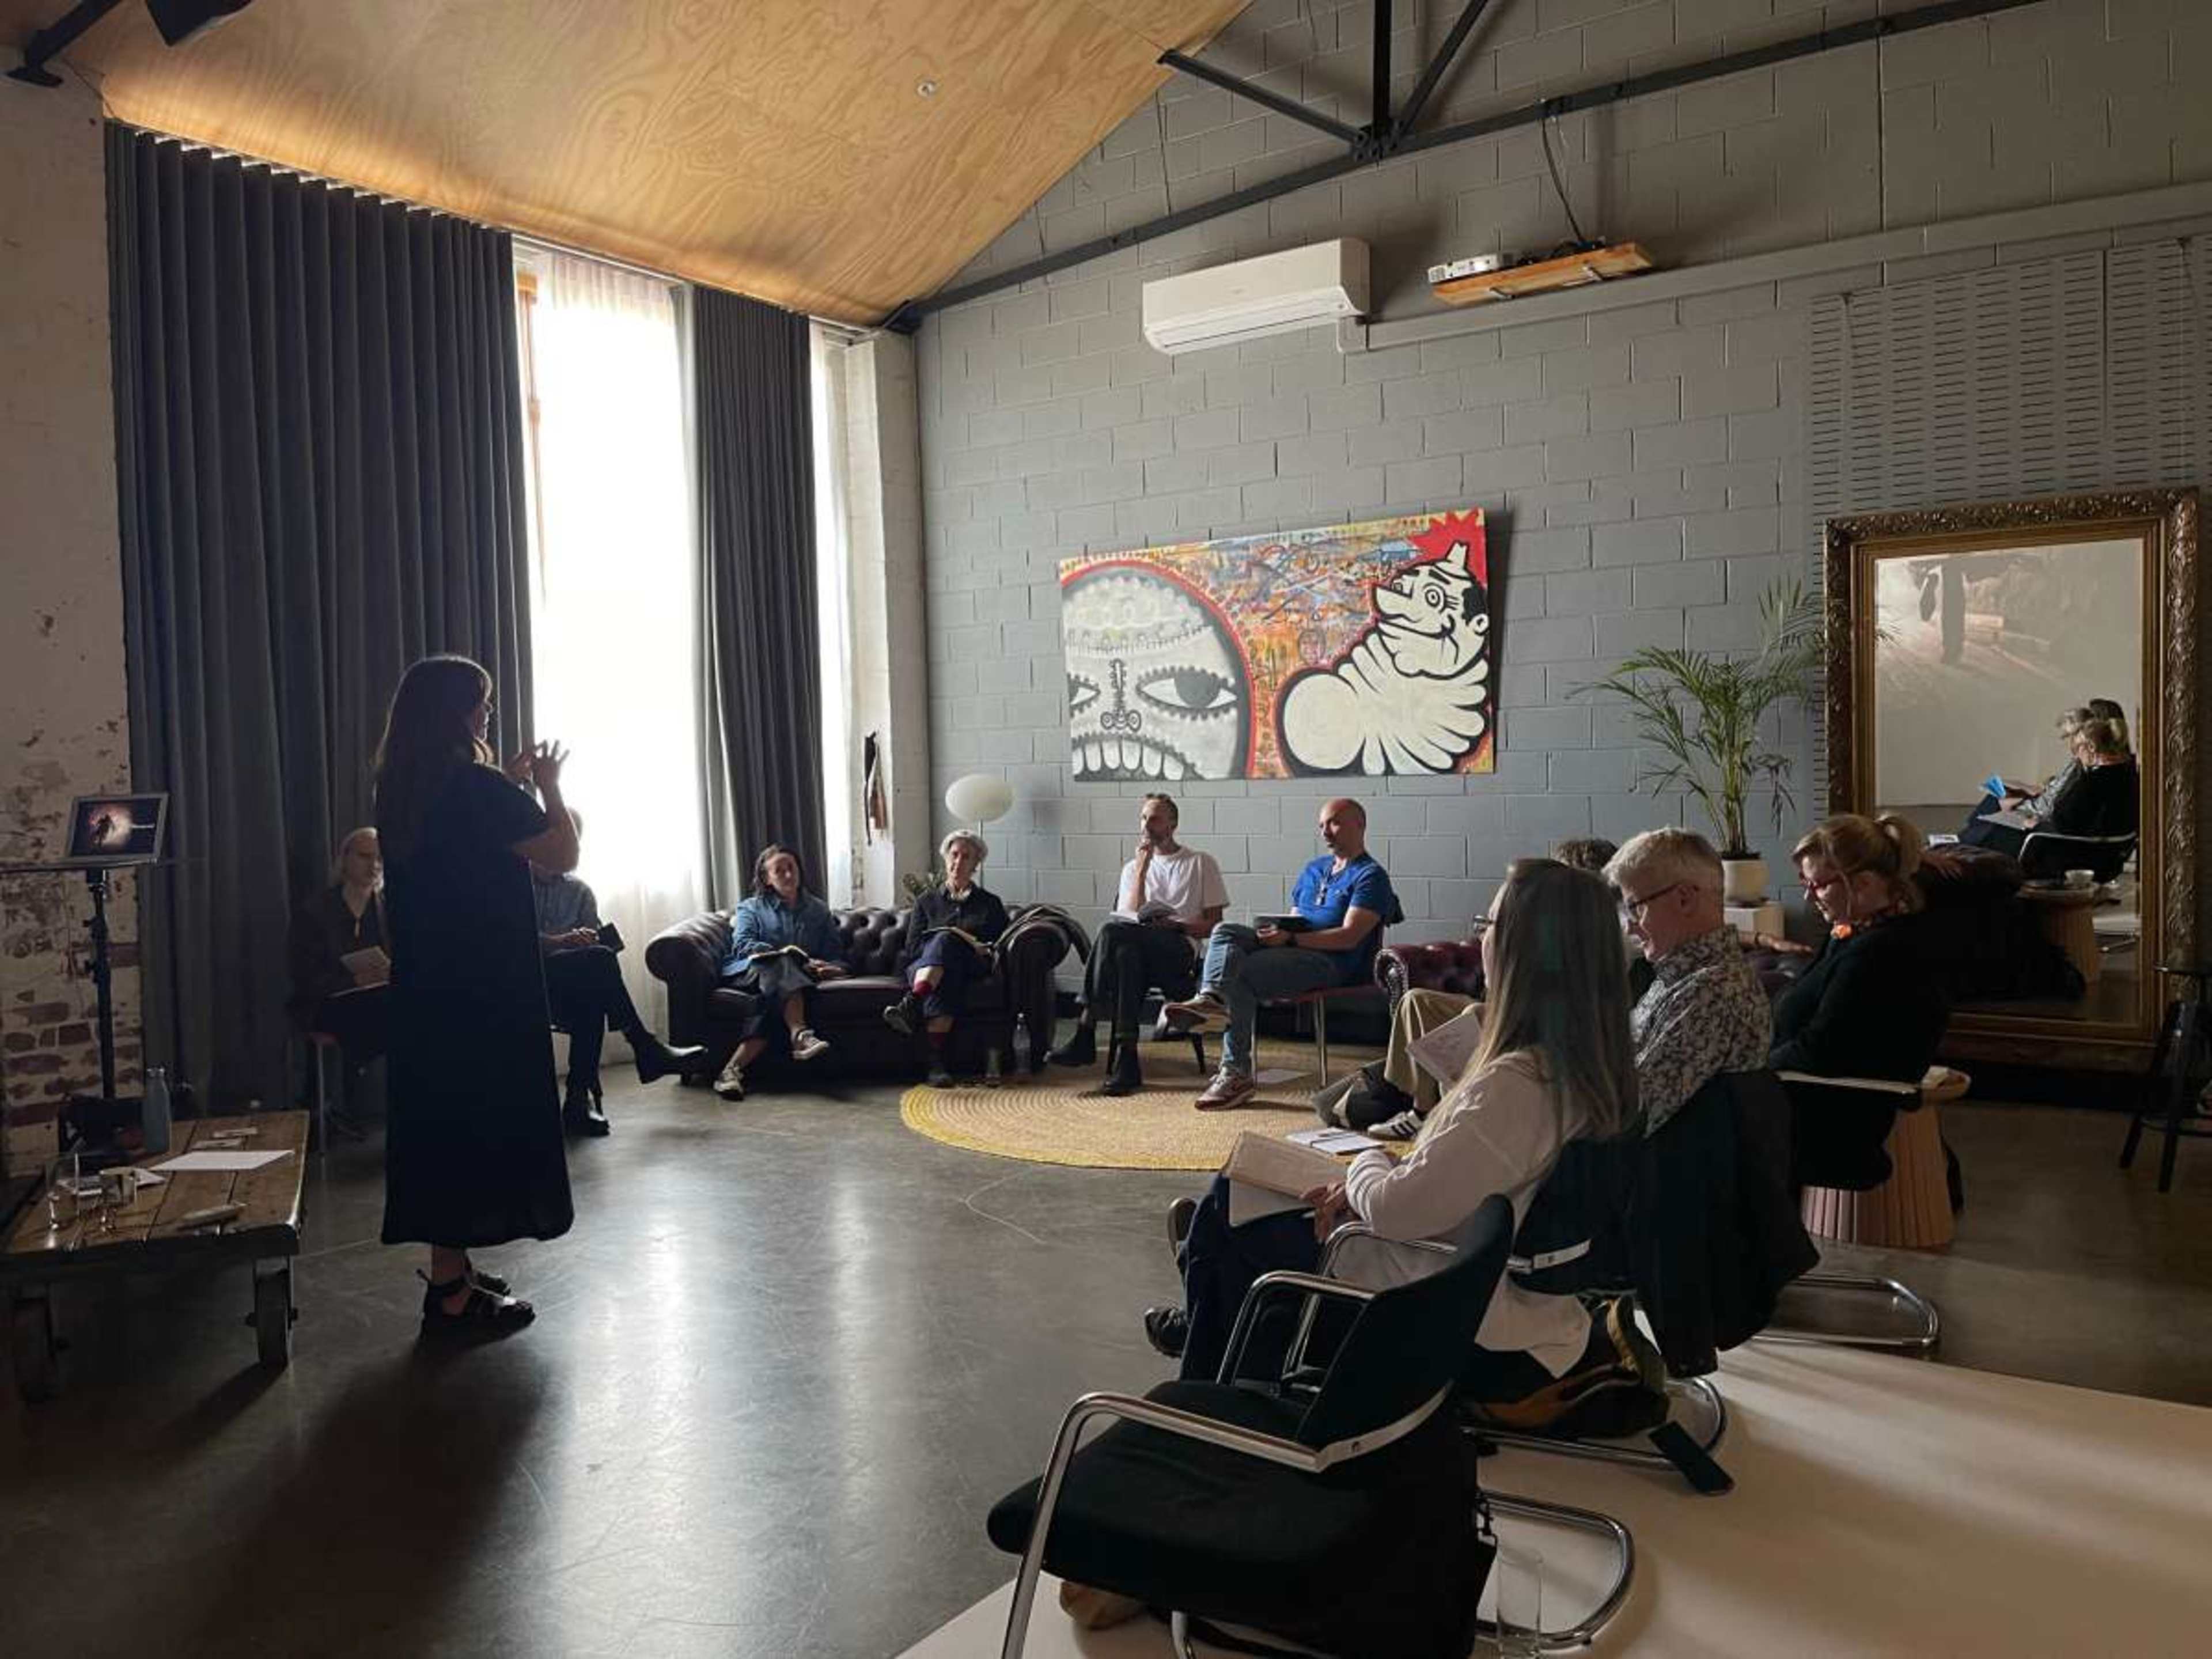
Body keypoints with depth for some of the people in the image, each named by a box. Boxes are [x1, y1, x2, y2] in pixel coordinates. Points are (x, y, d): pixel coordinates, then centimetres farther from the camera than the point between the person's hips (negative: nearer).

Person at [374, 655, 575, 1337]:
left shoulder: (399, 792, 7)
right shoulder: (477, 788, -17)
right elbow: (562, 854, -9)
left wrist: (509, 784, 19)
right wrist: (547, 786, 4)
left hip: (426, 985, 8)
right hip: (485, 989, -8)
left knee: (440, 1116, 15)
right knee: (482, 1121, -1)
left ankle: (452, 1268, 26)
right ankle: (452, 1294, 4)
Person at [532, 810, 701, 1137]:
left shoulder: (580, 892, 20)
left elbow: (598, 940, 9)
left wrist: (593, 943, -16)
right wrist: (559, 942, -26)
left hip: (569, 992, 4)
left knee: (592, 996, -34)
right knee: (599, 960, -30)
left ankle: (581, 1098, -34)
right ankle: (645, 1048, -22)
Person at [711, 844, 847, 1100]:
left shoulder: (818, 910, 25)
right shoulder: (751, 908, 19)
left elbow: (836, 953, 19)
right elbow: (743, 945, -1)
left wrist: (833, 967, -9)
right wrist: (794, 958, -14)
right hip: (749, 972, -1)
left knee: (776, 1002, -36)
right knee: (781, 964, -36)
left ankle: (734, 1069, -47)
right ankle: (800, 1034, -52)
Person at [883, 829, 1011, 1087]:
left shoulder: (990, 904, 26)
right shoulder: (927, 901, 25)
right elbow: (912, 947, 11)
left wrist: (984, 951, -5)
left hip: (970, 968, 0)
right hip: (921, 966, 0)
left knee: (945, 940, -37)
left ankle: (910, 1005, -59)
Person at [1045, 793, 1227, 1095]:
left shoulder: (1201, 863, 15)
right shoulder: (1133, 867, 25)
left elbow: (1214, 925, 8)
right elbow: (1130, 914, 7)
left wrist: (1176, 925, -9)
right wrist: (1142, 868, 1)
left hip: (1181, 949, -3)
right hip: (1141, 948, 3)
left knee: (1114, 931, -32)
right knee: (1125, 951, -36)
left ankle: (1085, 1032, -33)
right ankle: (1126, 1060, -42)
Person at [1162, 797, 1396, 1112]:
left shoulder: (1371, 876, -1)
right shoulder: (1313, 870, 27)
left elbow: (1349, 937, -13)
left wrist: (1290, 938, -20)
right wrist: (1277, 930, 0)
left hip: (1331, 962, -8)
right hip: (1293, 948, 8)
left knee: (1239, 975, -26)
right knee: (1226, 931, -16)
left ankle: (1235, 1074, -25)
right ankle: (1210, 1000, -44)